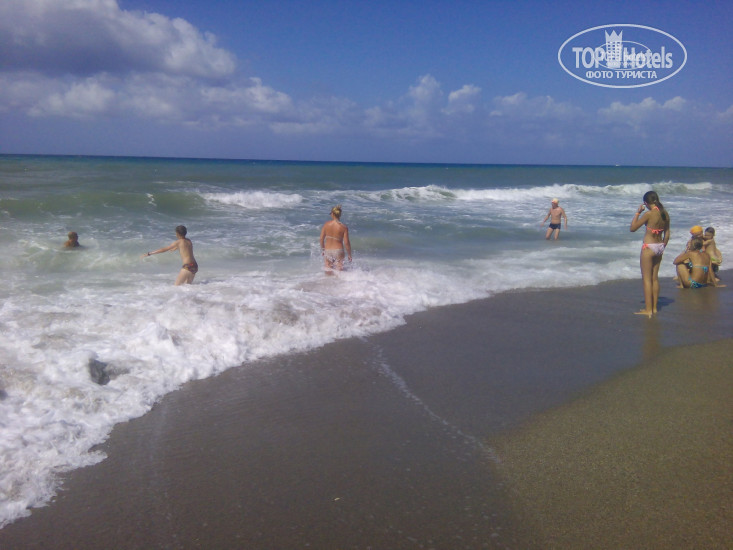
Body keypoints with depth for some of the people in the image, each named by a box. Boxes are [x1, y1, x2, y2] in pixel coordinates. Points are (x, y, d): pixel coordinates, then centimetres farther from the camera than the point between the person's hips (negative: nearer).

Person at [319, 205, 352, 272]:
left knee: (328, 271, 14)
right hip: (338, 251, -2)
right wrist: (349, 255, 1)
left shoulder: (326, 224, -5)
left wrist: (322, 249, 16)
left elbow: (321, 238, 0)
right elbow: (346, 242, -11)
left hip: (327, 251, 2)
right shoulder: (344, 227, -11)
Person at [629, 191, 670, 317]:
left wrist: (637, 213, -4)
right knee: (655, 278, 15)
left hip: (649, 247, -7)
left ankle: (648, 309, 1)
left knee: (646, 279, 0)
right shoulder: (665, 214, 4)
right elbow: (667, 234, 10)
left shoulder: (649, 214, -17)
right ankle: (654, 308, 20)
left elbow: (632, 228, -12)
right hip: (659, 247, 7)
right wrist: (662, 248, 20)